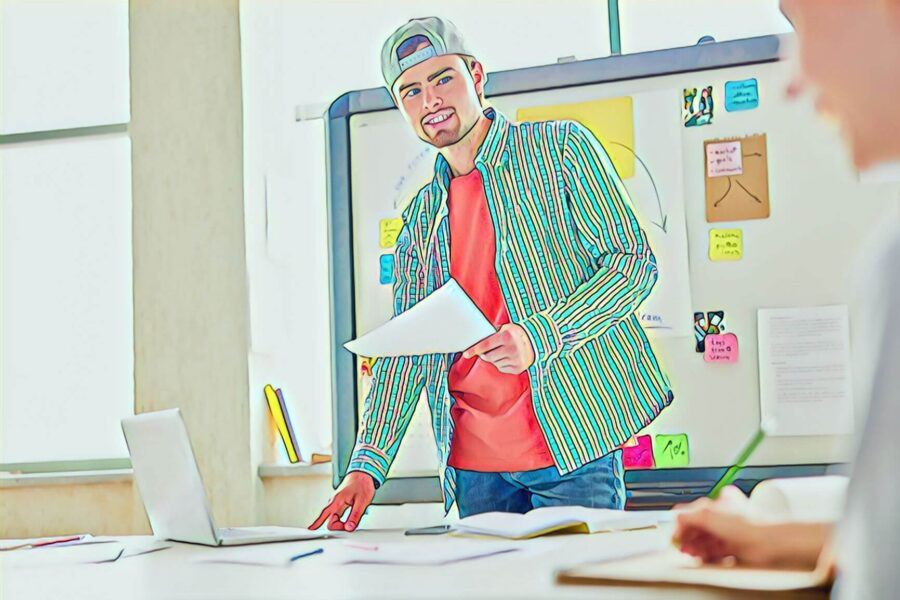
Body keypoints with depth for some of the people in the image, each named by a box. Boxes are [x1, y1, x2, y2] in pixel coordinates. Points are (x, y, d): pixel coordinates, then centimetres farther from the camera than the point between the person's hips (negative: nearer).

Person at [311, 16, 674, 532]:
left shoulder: (561, 148, 2)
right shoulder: (421, 217, 15)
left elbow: (633, 261, -6)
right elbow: (405, 349, 12)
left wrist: (538, 337, -20)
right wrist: (367, 466, 0)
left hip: (573, 444, -4)